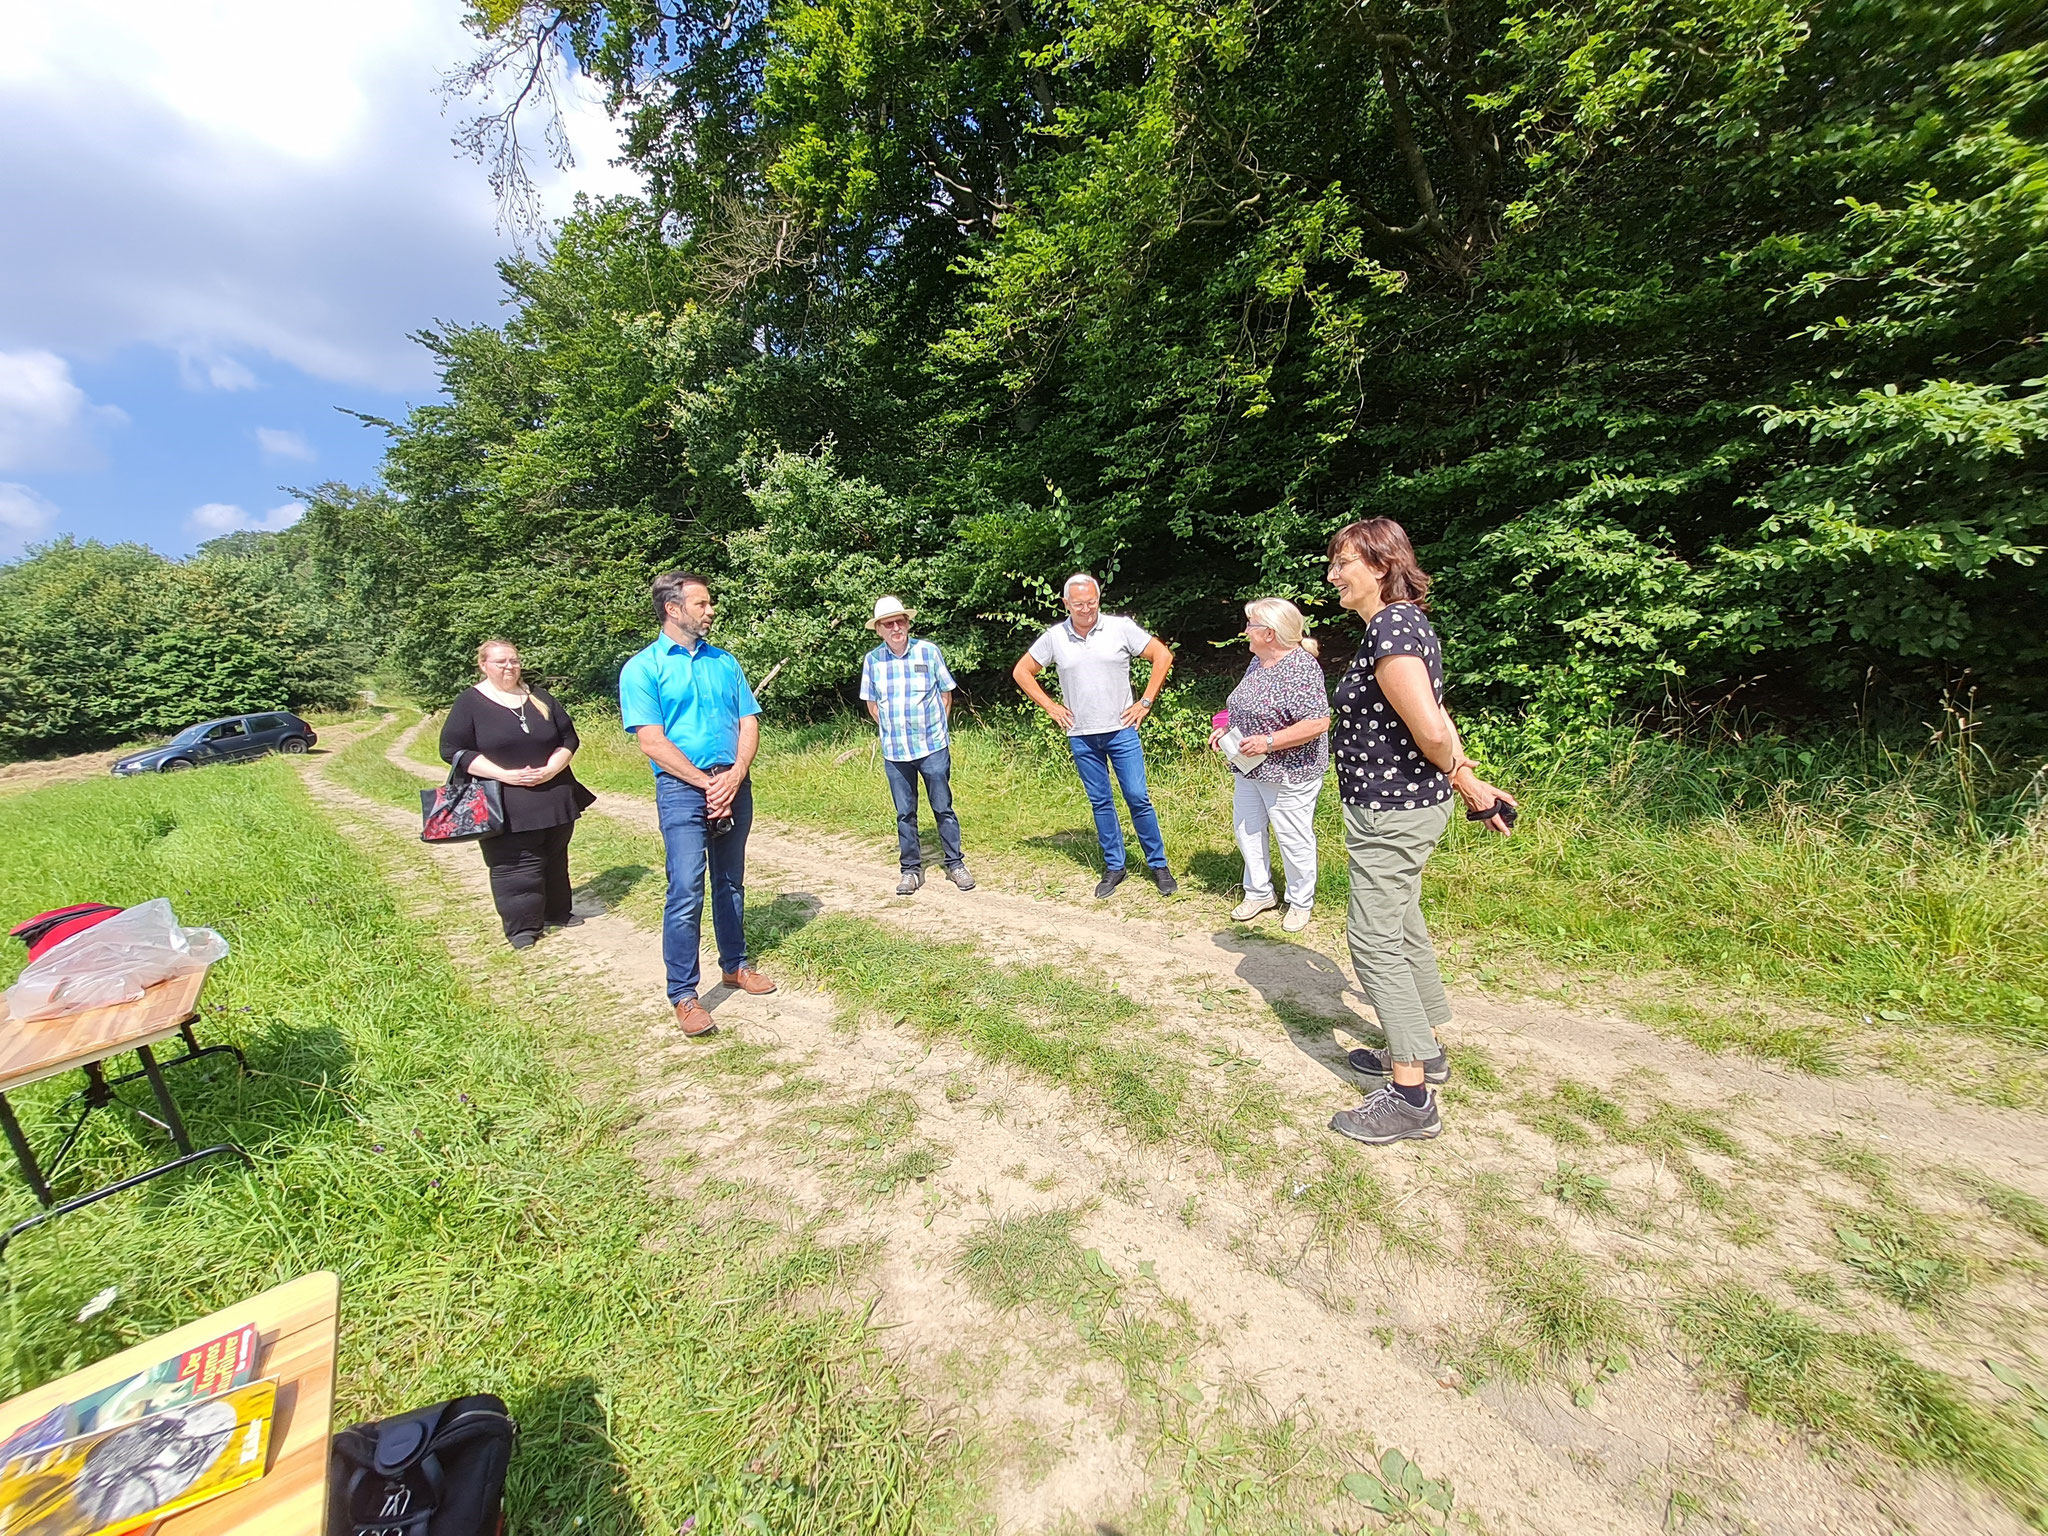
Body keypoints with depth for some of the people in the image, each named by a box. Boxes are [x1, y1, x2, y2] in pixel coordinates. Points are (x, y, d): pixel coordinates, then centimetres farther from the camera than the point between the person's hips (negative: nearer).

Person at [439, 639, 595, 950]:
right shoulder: (469, 703, -1)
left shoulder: (540, 697, 10)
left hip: (553, 796, 4)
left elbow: (568, 737, 9)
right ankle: (522, 927, 10)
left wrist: (550, 770, -8)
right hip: (504, 805, -4)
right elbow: (453, 750, -7)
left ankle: (556, 912, 28)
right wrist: (504, 775, -16)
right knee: (515, 865, -2)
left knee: (555, 859, 13)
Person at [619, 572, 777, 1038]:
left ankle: (734, 964, 30)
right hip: (682, 789, -5)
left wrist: (734, 776, -9)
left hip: (734, 785, 5)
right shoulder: (642, 667, -2)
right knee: (686, 893, -8)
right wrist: (708, 783, -13)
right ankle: (683, 995, 4)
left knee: (731, 882, 15)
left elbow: (748, 723, 7)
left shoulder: (724, 662, 12)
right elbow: (652, 742, -10)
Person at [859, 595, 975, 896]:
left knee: (943, 808, 5)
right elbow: (872, 705, 12)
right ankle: (911, 869, 21)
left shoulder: (928, 651, -3)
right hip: (894, 751, 2)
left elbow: (946, 694, 6)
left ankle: (955, 864, 18)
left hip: (933, 747, -2)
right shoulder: (873, 660, 1)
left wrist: (936, 730, 4)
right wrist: (893, 730, 6)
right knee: (904, 814, 10)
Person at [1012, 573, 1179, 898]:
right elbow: (1022, 671, 11)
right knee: (1100, 803, 10)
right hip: (1081, 737, 2)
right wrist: (1051, 707, 5)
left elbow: (1163, 655, 0)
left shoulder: (1120, 627, -5)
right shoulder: (1054, 637, 1)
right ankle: (1114, 867, 22)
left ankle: (1159, 865, 14)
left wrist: (1146, 702, -3)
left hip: (1121, 731, -2)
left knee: (1138, 798, -1)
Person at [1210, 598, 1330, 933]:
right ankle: (1259, 893, 33)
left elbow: (1318, 723, -27)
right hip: (1249, 769, 9)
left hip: (1288, 774, -9)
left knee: (1293, 839, 6)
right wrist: (1227, 729, 5)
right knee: (1247, 829, 16)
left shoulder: (1301, 668, -21)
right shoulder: (1258, 661, 8)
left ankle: (1301, 903, 26)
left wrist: (1268, 741, -26)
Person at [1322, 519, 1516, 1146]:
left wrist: (1461, 781, -10)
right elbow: (1436, 720, 14)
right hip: (1411, 807, 11)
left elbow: (1431, 730, -27)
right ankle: (1425, 1049, 38)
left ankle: (1411, 1098, 9)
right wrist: (1469, 778, 13)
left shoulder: (1390, 630, -21)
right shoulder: (1408, 623, 13)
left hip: (1390, 813, -11)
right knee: (1402, 927, 21)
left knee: (1374, 942, -2)